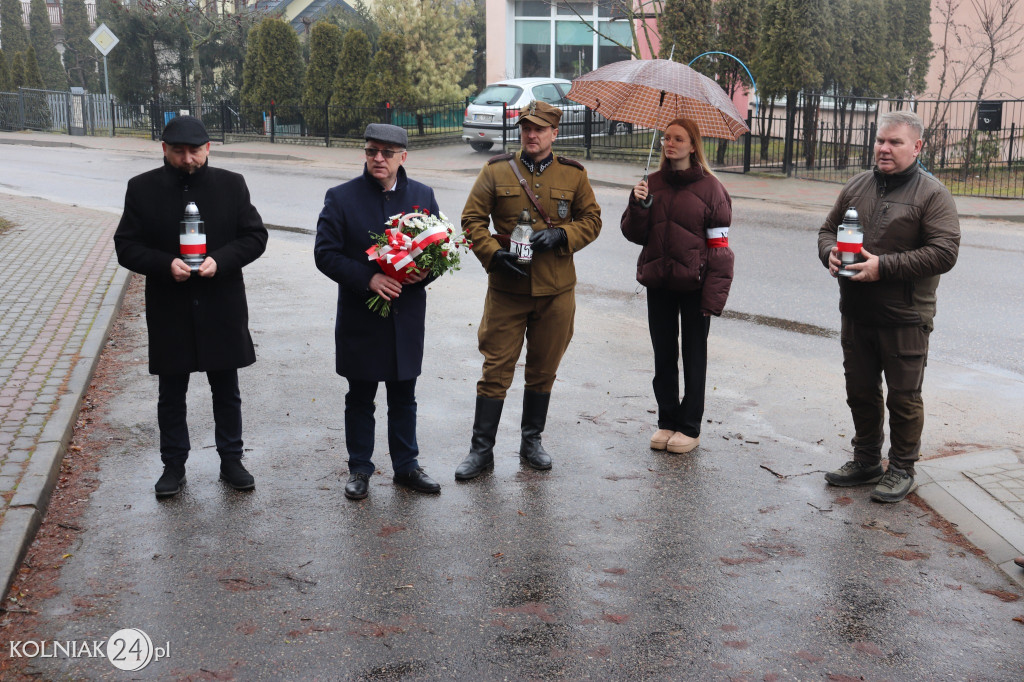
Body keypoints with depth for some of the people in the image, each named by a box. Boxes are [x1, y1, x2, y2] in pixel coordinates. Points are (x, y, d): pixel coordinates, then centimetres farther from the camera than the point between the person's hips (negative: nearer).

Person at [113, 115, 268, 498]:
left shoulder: (231, 185, -1)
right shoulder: (143, 189, -2)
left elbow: (255, 236, 0)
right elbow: (126, 246, -2)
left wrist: (220, 261, -17)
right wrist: (165, 264, -20)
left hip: (222, 309, 0)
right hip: (169, 311, 0)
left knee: (227, 392, 12)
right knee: (171, 395, 11)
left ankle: (231, 461, 27)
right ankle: (174, 466, 26)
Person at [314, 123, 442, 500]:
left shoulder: (422, 196, 4)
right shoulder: (341, 197, -5)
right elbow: (325, 253, -9)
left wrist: (425, 271, -12)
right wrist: (368, 279, -21)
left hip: (407, 317, 2)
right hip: (360, 317, -2)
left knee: (404, 398, 14)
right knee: (360, 399, 10)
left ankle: (406, 466, 28)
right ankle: (359, 470, 24)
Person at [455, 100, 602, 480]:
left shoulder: (573, 175, 5)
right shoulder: (496, 171, 1)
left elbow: (591, 220, 8)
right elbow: (472, 220, 2)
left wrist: (560, 235, -11)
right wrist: (494, 255, -14)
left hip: (556, 290, 2)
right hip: (506, 289, -1)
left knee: (544, 369, 12)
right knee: (496, 367, -1)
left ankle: (532, 441, 28)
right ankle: (481, 449, 9)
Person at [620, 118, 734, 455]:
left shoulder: (710, 188, -6)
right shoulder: (654, 184, 6)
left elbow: (720, 247, -8)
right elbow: (635, 234, 4)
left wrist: (714, 296, -14)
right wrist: (639, 205, -15)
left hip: (694, 285, -4)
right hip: (659, 283, 4)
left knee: (693, 356, 8)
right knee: (663, 355, 12)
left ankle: (690, 427, 19)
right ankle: (667, 422, 25)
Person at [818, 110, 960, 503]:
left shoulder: (932, 194, -7)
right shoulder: (857, 186, 11)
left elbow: (944, 252, -16)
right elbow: (828, 229, 18)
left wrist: (884, 266, -22)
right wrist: (830, 253, -6)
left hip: (905, 319, -5)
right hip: (856, 313, 6)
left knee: (904, 398, 5)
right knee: (860, 392, 15)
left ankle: (902, 470, 20)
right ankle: (866, 462, 31)